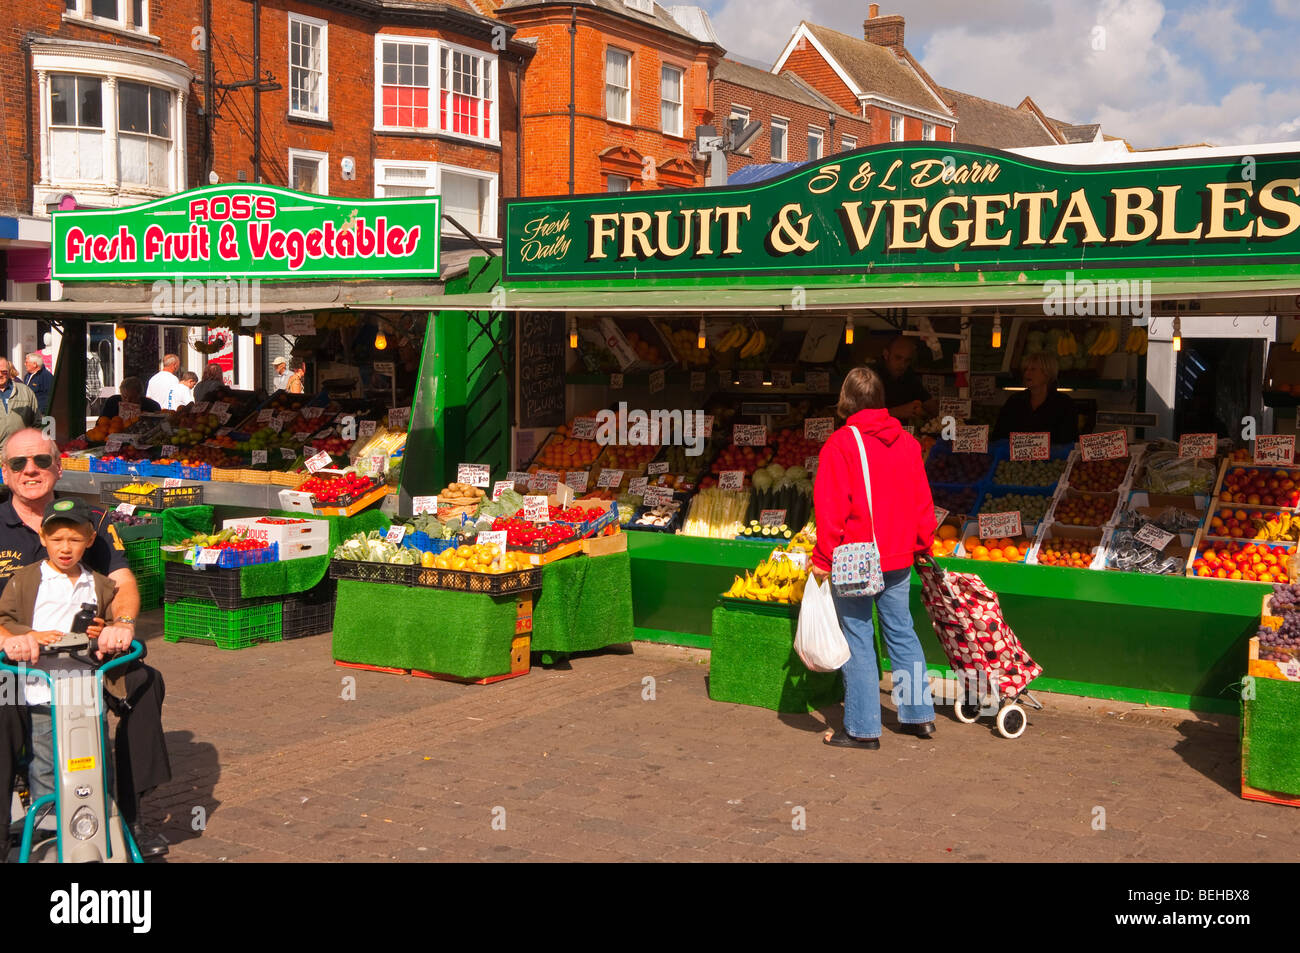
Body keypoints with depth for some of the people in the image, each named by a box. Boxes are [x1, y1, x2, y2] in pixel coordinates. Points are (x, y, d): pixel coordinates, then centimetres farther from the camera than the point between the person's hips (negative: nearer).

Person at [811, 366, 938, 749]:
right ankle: (919, 715, 23)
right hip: (898, 558, 6)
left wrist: (823, 559, -7)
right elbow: (922, 501, 11)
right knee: (902, 633, 16)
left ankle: (863, 728, 6)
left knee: (858, 640, 1)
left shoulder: (841, 443, -12)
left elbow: (831, 508, -13)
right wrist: (922, 545, 22)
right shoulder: (907, 442, 6)